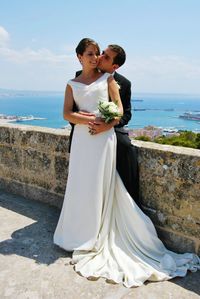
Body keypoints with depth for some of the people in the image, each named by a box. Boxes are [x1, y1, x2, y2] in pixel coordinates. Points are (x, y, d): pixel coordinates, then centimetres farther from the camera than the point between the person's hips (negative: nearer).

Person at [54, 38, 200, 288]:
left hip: (104, 138, -2)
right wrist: (88, 119, -15)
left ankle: (96, 237, 14)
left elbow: (119, 110, 3)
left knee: (101, 185, 0)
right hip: (81, 139, 2)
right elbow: (66, 113, 2)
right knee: (81, 185, 4)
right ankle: (79, 233, 20)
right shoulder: (72, 84, 13)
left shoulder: (107, 78, 9)